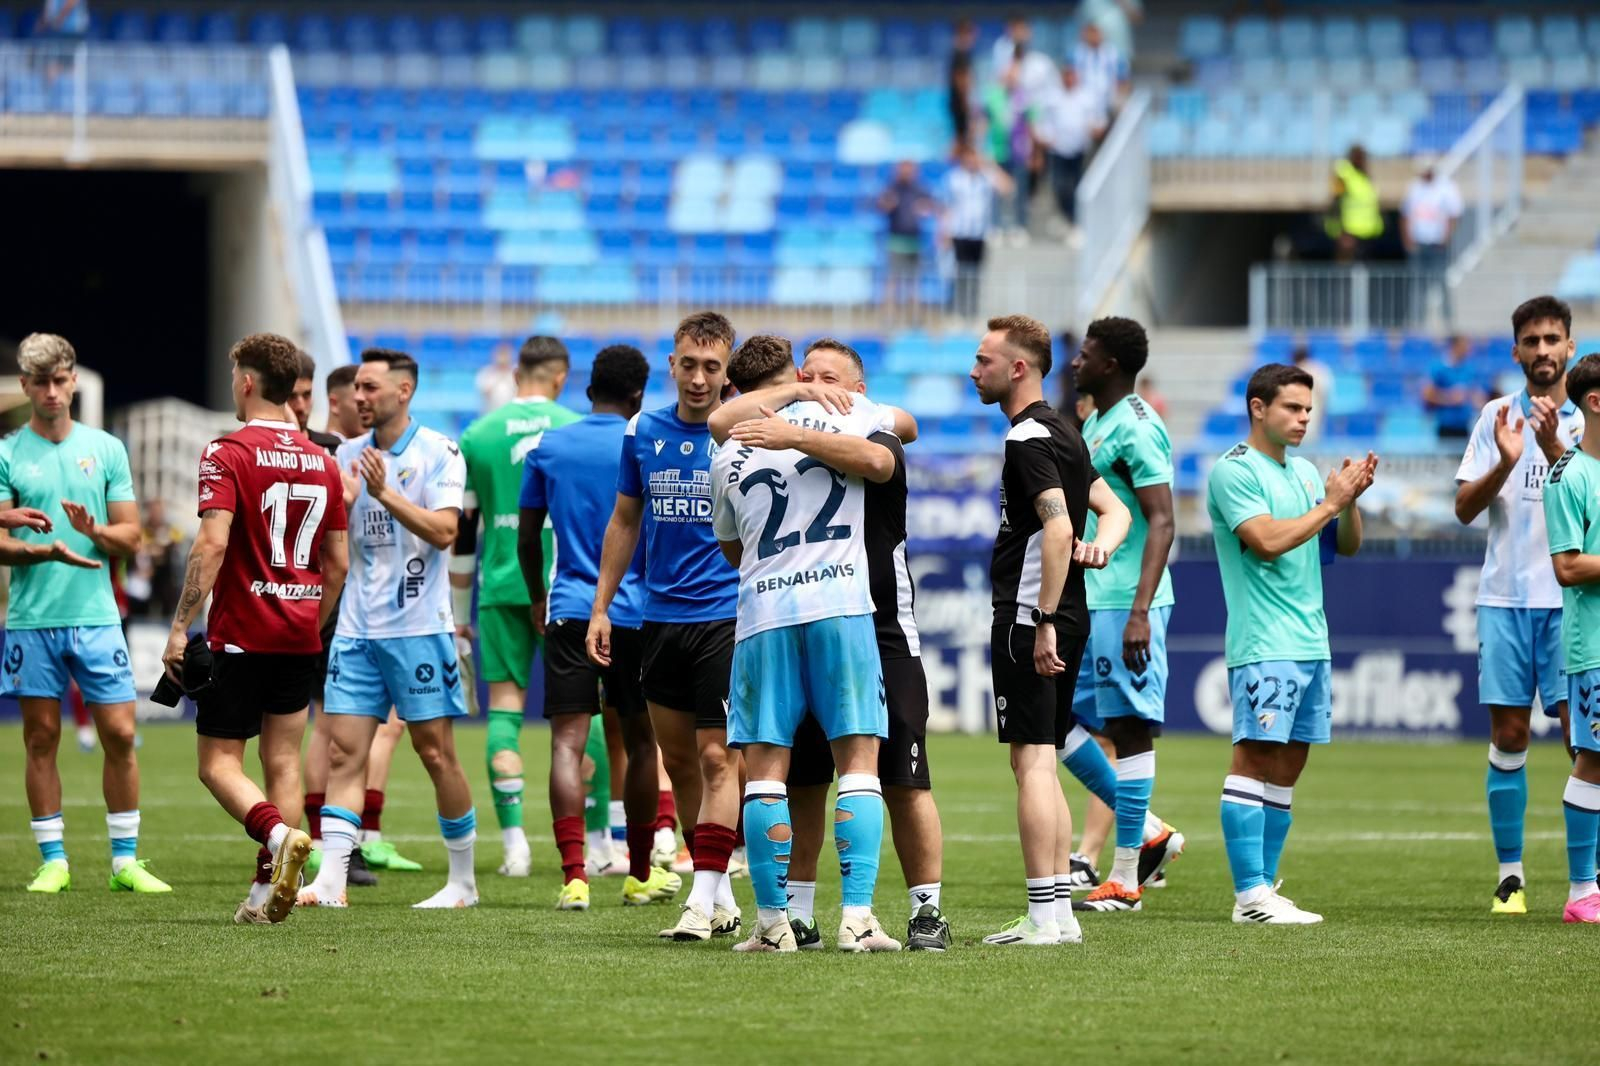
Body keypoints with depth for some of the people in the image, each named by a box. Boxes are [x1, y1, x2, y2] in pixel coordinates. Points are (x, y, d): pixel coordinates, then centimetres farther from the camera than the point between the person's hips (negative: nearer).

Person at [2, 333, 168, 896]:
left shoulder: (106, 449, 8)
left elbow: (130, 536, 8)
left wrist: (93, 529, -13)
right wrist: (46, 552, -20)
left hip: (96, 613, 1)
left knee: (119, 733, -2)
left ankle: (125, 860, 6)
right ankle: (53, 861, 9)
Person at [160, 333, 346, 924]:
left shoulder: (228, 454, -10)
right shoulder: (322, 461, 10)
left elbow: (212, 543, -20)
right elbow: (338, 562, 13)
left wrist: (181, 626, -17)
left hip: (239, 634, -6)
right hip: (299, 641, 6)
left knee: (218, 764, 0)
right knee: (282, 760, 8)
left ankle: (277, 834, -26)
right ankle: (269, 891, 3)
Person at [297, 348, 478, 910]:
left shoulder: (438, 452, -4)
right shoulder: (349, 454, 11)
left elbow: (443, 531, -14)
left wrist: (385, 493, -21)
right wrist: (342, 503, -8)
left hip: (419, 626, -5)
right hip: (356, 628, 5)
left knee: (436, 753, 0)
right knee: (344, 752, -5)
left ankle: (463, 880, 12)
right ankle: (331, 878, -10)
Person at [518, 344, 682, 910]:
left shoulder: (548, 448, 6)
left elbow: (527, 535, 11)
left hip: (568, 609, 1)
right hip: (635, 612, -1)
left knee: (567, 741, -5)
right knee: (640, 741, 14)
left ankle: (574, 874, -20)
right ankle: (640, 873, 24)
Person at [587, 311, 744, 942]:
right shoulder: (643, 433, 7)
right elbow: (624, 522, 16)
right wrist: (601, 607, 14)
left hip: (727, 617, -5)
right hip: (660, 620, 5)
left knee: (717, 757, -11)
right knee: (678, 760, 8)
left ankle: (704, 902, -12)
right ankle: (722, 898, 17)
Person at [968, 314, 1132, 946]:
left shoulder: (1029, 438, -13)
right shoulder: (1062, 432, 18)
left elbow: (1057, 528, -23)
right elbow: (1114, 508, 23)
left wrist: (1044, 621, -25)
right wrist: (1102, 545, 1)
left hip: (1029, 616, -10)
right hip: (1065, 617, 10)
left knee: (1031, 762, -10)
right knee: (1043, 764, 12)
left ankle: (1044, 917, -13)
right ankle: (1061, 912, 11)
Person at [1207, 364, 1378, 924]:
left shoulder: (1305, 472, 18)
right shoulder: (1234, 471, -7)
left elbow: (1346, 545, 20)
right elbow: (1268, 541, -18)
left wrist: (1351, 501, 1)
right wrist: (1330, 503, -12)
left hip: (1311, 641, 8)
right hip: (1263, 643, -8)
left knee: (1288, 765, 7)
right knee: (1255, 757, -11)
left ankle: (1264, 887, 10)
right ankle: (1251, 895, -14)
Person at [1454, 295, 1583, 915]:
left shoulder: (1587, 421, 2)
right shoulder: (1496, 417, 8)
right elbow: (1465, 509, 3)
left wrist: (1554, 448, -25)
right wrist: (1505, 462, -14)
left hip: (1570, 599, -2)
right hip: (1504, 597, 2)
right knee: (1508, 737, 3)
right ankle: (1510, 874, 9)